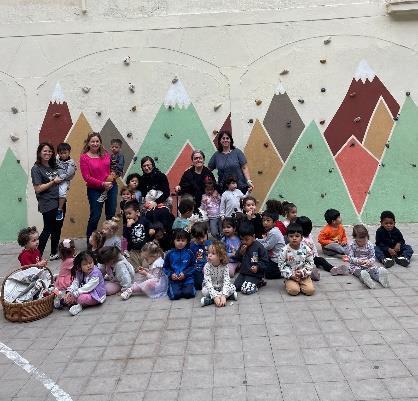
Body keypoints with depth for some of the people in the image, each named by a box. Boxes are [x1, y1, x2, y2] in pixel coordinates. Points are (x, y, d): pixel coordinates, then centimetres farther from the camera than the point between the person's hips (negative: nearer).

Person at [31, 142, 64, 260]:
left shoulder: (54, 166, 12)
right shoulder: (36, 169, -7)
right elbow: (38, 189, -12)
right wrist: (53, 182, -16)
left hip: (59, 202, 7)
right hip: (48, 205, -7)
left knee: (57, 228, 12)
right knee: (48, 230, -5)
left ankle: (54, 253, 24)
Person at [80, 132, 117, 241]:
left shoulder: (105, 154, 5)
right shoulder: (84, 157, -7)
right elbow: (87, 177, -11)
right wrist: (102, 184, -18)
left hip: (111, 187, 4)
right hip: (95, 190, -4)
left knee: (111, 214, 10)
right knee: (95, 216, -3)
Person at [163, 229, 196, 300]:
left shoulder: (189, 253, 1)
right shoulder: (170, 254, 3)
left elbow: (192, 266, 3)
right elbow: (165, 267, 8)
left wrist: (185, 273, -12)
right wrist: (171, 274, -9)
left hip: (187, 279, 0)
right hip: (174, 279, 0)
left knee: (188, 293, -22)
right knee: (175, 295, -22)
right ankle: (170, 289, 13)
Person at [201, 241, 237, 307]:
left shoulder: (224, 266, -19)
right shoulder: (207, 266, -23)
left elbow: (226, 281, -27)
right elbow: (208, 282, -30)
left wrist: (223, 295, -42)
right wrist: (215, 296, -42)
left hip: (221, 286, 2)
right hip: (210, 287, -2)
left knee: (233, 287, -23)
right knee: (205, 291, -32)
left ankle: (209, 300, -28)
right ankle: (229, 295, -26)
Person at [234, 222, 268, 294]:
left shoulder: (259, 247, -11)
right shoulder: (242, 246, 7)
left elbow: (265, 261, -8)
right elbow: (239, 259, 11)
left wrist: (258, 267, -25)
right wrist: (241, 252, -9)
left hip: (255, 274, -7)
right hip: (243, 272, 7)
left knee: (246, 290, -23)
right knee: (235, 287, -5)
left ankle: (258, 282, 6)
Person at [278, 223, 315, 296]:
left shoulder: (306, 249, -4)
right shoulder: (285, 250, -9)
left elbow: (310, 263, 0)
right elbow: (281, 265, -6)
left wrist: (302, 272, -14)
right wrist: (291, 275, -15)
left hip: (304, 275, 2)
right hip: (290, 276, -2)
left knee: (310, 290, -18)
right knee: (293, 290, -25)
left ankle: (300, 284, 12)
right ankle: (289, 284, 9)